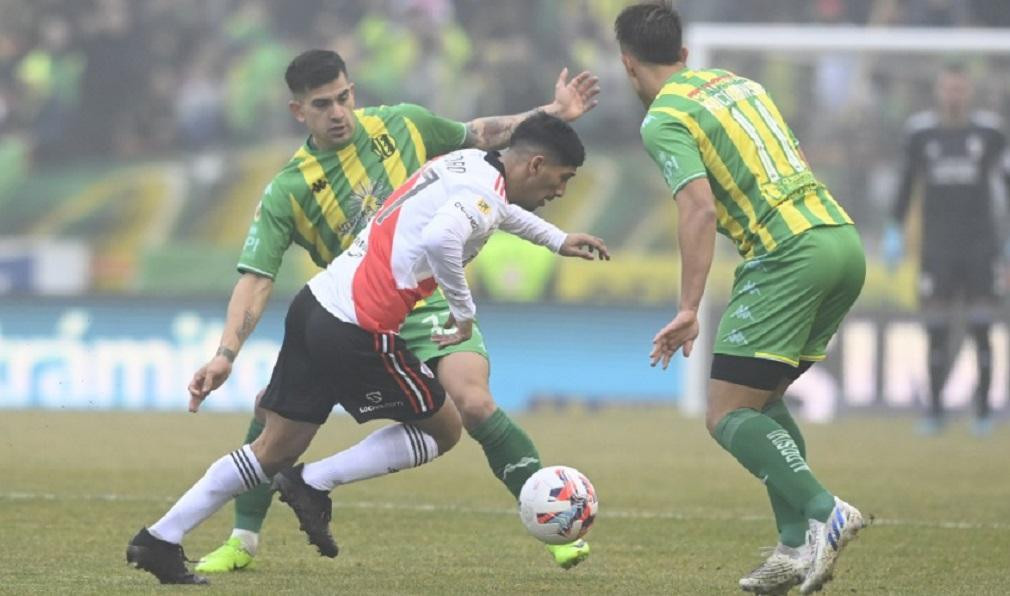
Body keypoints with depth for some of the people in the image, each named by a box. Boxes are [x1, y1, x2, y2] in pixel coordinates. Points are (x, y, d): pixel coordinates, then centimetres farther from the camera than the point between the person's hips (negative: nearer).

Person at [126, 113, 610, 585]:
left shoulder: (468, 164, 17)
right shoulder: (483, 190, -11)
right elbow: (439, 239, -32)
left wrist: (557, 241, 49)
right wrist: (465, 310, -18)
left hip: (315, 303, 9)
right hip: (356, 332, -9)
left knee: (277, 448, 13)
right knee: (443, 429, 10)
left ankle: (160, 538, 9)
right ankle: (315, 484, 3)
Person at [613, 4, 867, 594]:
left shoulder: (664, 120, -3)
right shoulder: (734, 81, 21)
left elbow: (700, 209, -15)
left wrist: (690, 310, -17)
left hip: (792, 254, -8)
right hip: (846, 241, 8)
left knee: (727, 415, -4)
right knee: (763, 400, 19)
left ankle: (823, 512, -24)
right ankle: (797, 547, 7)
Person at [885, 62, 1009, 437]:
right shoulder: (920, 133, 3)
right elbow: (907, 182, 13)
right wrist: (895, 230, 10)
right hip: (938, 245, 1)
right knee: (936, 331, 0)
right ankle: (935, 409, 8)